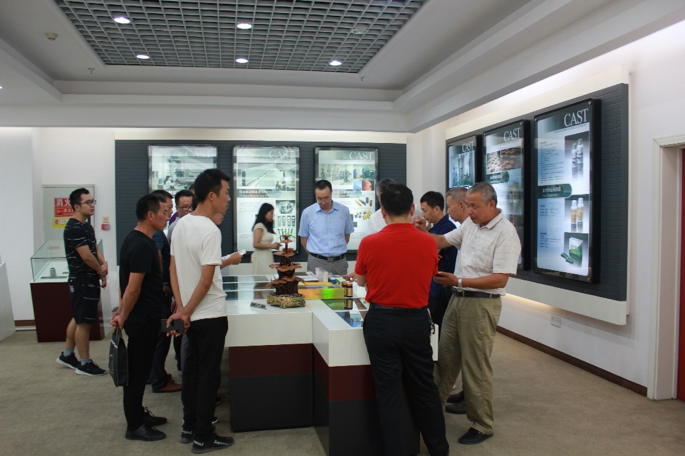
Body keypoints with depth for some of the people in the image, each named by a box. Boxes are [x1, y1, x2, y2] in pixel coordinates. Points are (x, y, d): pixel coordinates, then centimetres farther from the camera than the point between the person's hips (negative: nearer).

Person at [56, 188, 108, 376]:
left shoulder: (87, 226, 13)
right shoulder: (74, 228, -18)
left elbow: (96, 249, 14)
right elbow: (86, 256, -21)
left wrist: (103, 266, -3)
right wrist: (101, 270, -5)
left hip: (89, 280, 10)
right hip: (82, 281, -10)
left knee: (78, 318, 19)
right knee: (84, 322, -1)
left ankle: (67, 355, 33)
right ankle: (85, 364, 8)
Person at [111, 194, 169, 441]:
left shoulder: (135, 240, 10)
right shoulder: (142, 246, -22)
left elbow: (131, 285, 15)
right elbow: (133, 288, -23)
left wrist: (123, 313, 14)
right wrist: (123, 317, -11)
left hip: (143, 317, 10)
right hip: (143, 319, -10)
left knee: (140, 369, 20)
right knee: (137, 372, 2)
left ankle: (138, 414, 33)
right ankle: (134, 427, 14)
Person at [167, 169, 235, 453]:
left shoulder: (181, 224, 4)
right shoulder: (210, 231, -21)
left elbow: (173, 268, 7)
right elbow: (206, 281, -21)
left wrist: (181, 309, 4)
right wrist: (186, 312, -9)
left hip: (190, 314, 8)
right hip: (210, 314, -8)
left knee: (192, 369, 18)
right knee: (209, 375, 3)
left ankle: (189, 427, 31)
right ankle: (203, 437, 15)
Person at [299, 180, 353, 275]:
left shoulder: (344, 211, 2)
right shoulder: (307, 213, -2)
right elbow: (303, 238, 7)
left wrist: (337, 252, 11)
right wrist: (315, 254, 6)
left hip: (339, 261, 1)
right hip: (317, 262, -1)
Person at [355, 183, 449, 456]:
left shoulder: (370, 243, -12)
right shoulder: (429, 243, -7)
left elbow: (360, 280, 6)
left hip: (382, 322, -2)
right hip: (417, 321, 2)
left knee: (388, 392, 9)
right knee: (424, 389, 17)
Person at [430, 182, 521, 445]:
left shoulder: (506, 233, -15)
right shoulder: (470, 224, 9)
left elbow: (500, 279, -20)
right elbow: (442, 241, 18)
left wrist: (459, 281, -24)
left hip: (481, 304, -7)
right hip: (457, 299, 7)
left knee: (476, 367, 2)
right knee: (445, 358, 14)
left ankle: (482, 426, 18)